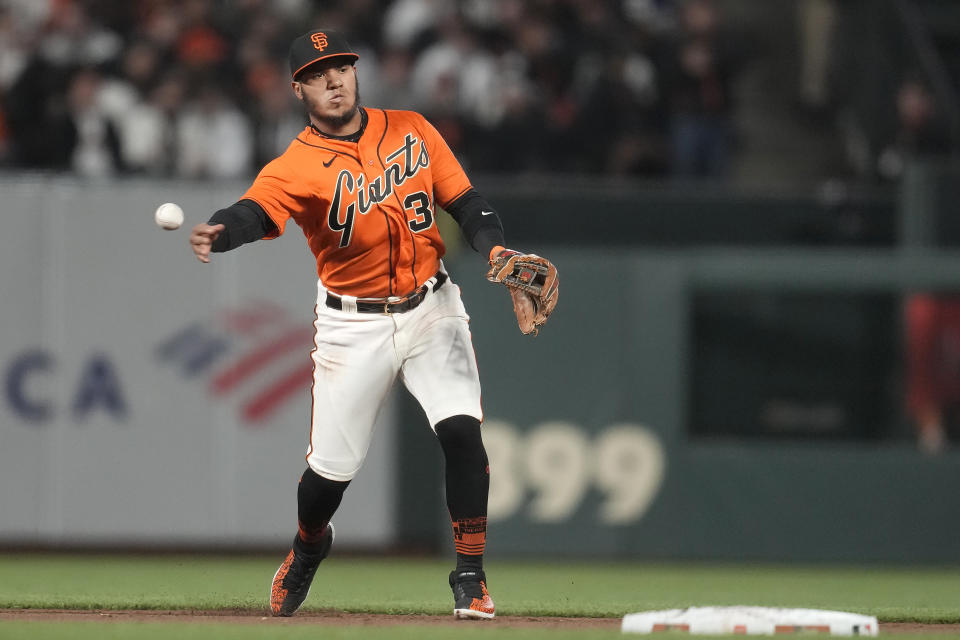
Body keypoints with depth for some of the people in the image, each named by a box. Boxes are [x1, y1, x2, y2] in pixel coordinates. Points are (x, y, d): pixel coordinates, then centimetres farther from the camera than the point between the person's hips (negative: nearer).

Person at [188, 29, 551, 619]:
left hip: (430, 310, 2)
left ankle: (471, 574, -5)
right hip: (354, 325, -2)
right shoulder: (297, 167, -14)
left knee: (461, 430, -18)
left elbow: (464, 200, 5)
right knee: (330, 469, 3)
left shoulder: (412, 130, -1)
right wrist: (218, 233, -56)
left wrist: (495, 248, -15)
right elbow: (257, 210, -33)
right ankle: (309, 547, 38)